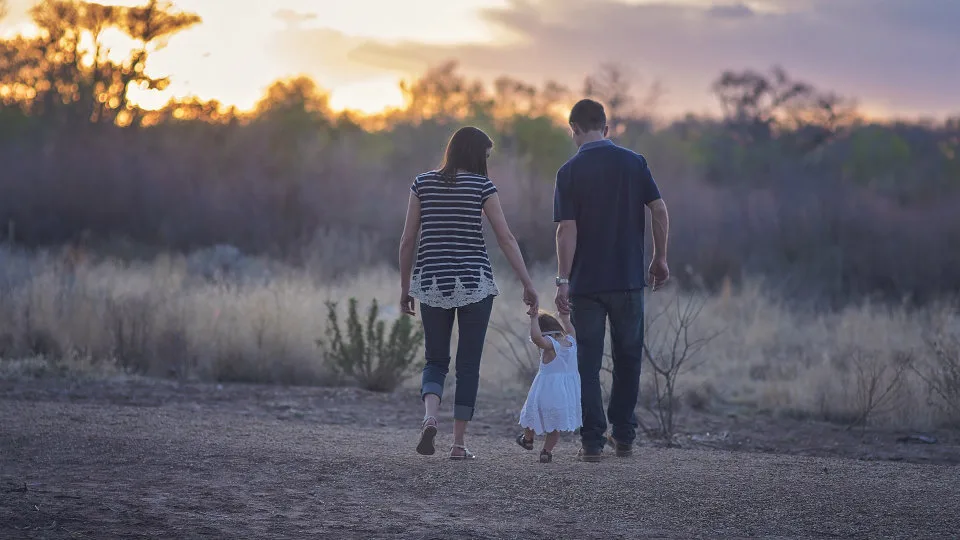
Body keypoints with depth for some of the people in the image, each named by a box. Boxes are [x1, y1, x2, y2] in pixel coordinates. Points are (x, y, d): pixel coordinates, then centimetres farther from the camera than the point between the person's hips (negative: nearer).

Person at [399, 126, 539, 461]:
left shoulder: (423, 184, 5)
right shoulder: (481, 186, -3)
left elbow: (408, 240, 5)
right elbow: (506, 239, -5)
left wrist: (405, 288, 12)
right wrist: (528, 285, -2)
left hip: (432, 282, 2)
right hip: (474, 283, -2)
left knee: (436, 361, 12)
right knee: (469, 365, 6)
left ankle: (430, 417, -16)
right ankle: (458, 443, 4)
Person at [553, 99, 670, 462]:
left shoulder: (570, 171, -5)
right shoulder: (634, 163, 1)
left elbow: (567, 229, -11)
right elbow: (660, 211, -3)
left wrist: (562, 280, -10)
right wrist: (660, 259, 8)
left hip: (586, 283, -2)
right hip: (629, 279, 2)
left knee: (588, 364, 4)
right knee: (628, 358, 15)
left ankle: (593, 441, 1)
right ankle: (623, 436, 18)